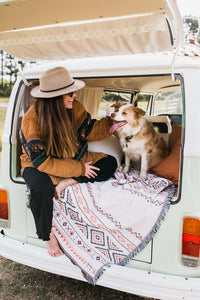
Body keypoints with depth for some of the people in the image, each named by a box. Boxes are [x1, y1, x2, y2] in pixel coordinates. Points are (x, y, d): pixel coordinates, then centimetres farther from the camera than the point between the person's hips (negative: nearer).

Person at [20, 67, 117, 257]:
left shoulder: (74, 108, -10)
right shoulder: (31, 120, -25)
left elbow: (91, 131, 0)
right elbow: (42, 162, -26)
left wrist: (113, 121, -16)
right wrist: (79, 169, -26)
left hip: (73, 159, 5)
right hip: (38, 166, -5)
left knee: (110, 163, -10)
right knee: (41, 187, -38)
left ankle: (68, 183, -20)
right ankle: (48, 236, -13)